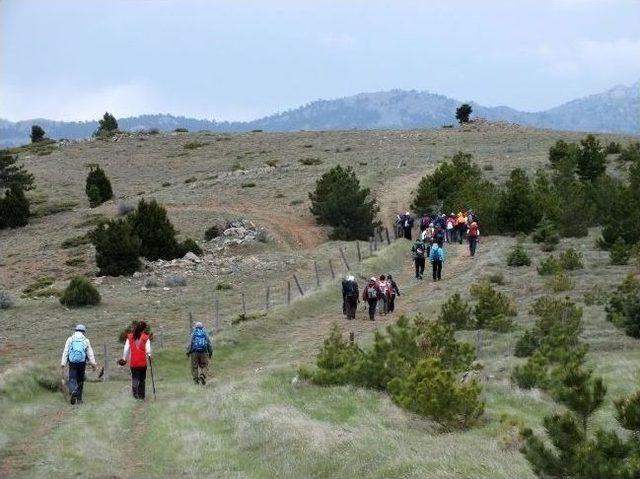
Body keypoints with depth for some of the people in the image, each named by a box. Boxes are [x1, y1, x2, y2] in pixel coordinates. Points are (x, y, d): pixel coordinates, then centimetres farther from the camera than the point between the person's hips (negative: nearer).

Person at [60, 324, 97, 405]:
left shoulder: (70, 339, 4)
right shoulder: (86, 340, 4)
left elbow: (65, 352, 1)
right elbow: (90, 353, 3)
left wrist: (63, 363, 1)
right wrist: (93, 364, 5)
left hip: (72, 362, -1)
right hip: (82, 362, 1)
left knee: (72, 379, -3)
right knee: (80, 381, 12)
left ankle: (73, 393, -32)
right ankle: (79, 399, 16)